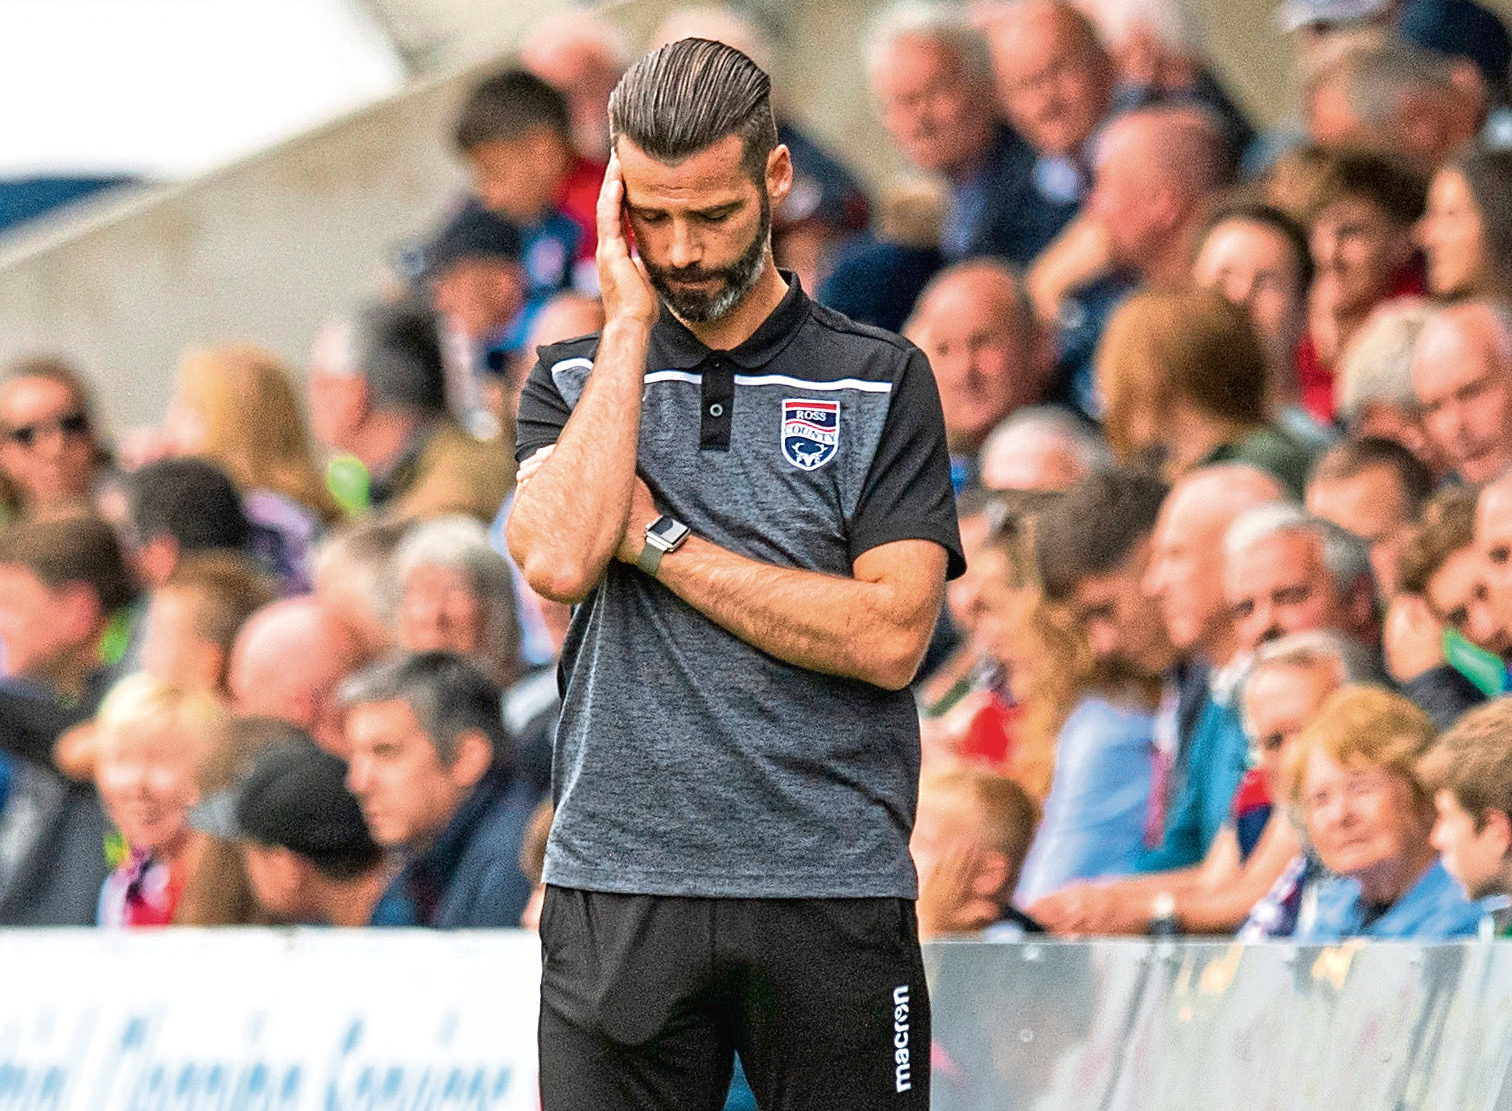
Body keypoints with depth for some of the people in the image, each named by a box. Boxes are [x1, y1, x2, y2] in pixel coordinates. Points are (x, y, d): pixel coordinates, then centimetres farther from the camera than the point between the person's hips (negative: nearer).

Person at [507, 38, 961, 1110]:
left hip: (832, 892, -1)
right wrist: (632, 321, -6)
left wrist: (659, 539, -6)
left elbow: (889, 637, -7)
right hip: (619, 890, 1)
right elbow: (558, 557, -11)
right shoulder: (574, 377, 10)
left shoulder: (882, 381, 4)